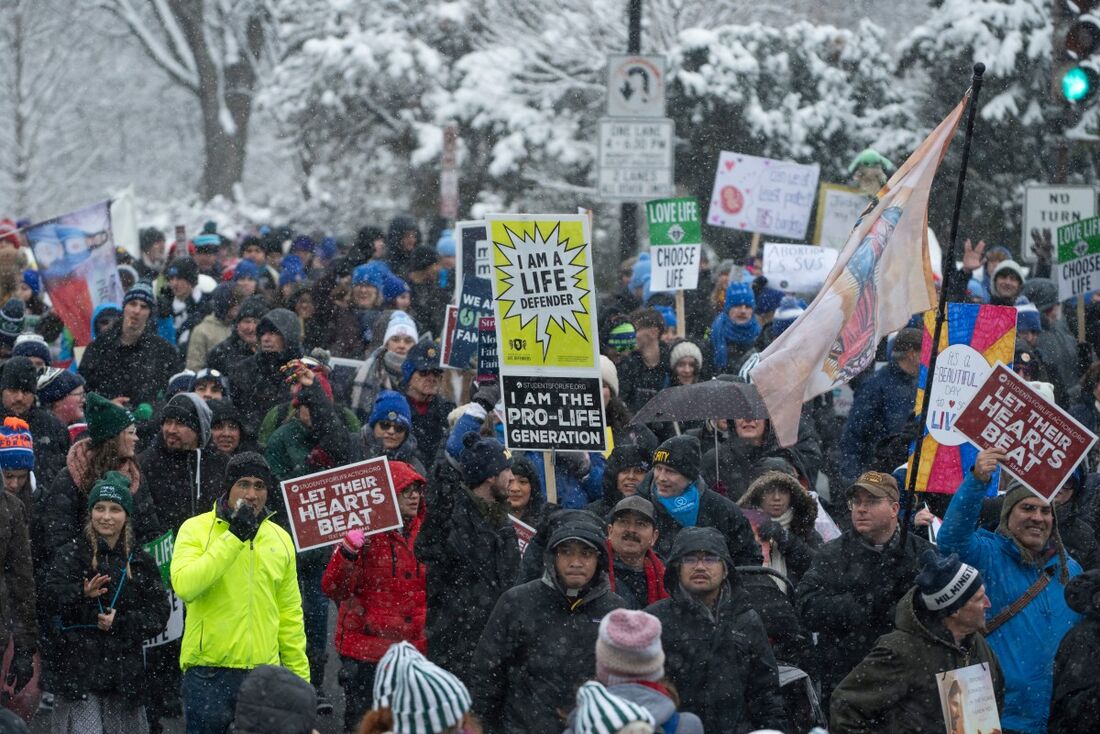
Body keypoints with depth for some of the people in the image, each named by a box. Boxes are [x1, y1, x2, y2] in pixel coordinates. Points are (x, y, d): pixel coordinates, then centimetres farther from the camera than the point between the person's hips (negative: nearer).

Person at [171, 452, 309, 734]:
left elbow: (289, 614, 16)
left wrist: (301, 675, 13)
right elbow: (184, 586, -20)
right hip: (209, 674, -4)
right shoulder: (197, 529, -2)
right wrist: (233, 538, -17)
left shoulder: (280, 539, 12)